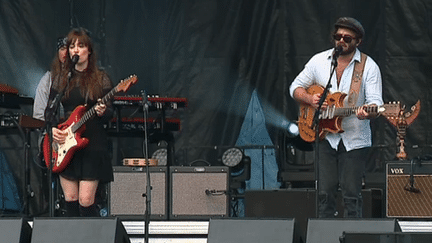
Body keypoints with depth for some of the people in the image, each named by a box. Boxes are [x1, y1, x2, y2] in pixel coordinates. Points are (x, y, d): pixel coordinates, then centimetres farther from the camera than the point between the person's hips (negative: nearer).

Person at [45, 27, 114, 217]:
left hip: (92, 143, -3)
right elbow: (49, 109, 11)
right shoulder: (61, 79, 10)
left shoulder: (100, 78, 1)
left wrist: (102, 112, -22)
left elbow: (110, 112, 1)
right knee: (70, 199, 4)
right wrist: (52, 128, -8)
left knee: (86, 200, -10)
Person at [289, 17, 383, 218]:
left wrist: (367, 112, -34)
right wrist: (310, 99, -8)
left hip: (354, 139, -3)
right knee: (325, 192, 2)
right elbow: (295, 88, 13)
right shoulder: (319, 61, 5)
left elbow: (375, 102, -11)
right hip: (325, 137, 3)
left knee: (351, 195, -2)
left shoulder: (369, 67, -4)